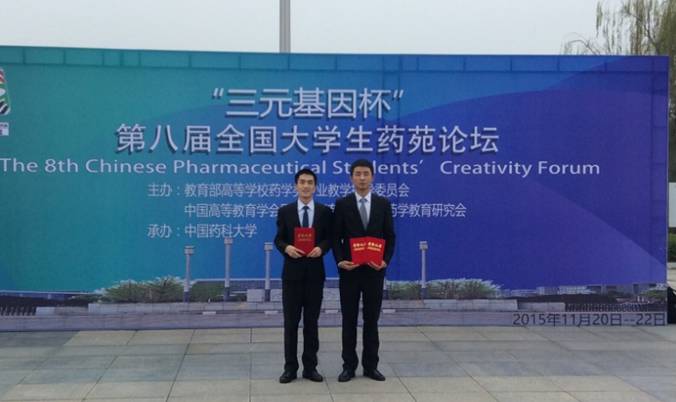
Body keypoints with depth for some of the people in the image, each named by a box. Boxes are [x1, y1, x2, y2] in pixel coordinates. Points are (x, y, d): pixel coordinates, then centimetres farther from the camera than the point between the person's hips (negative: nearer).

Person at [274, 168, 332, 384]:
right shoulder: (285, 211, 3)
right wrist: (286, 248, -18)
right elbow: (278, 239, 3)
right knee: (291, 322, 3)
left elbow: (329, 238, 4)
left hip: (315, 273, 1)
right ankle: (290, 367, 12)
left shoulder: (325, 211, 4)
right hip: (292, 272, 0)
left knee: (312, 322, 7)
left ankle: (310, 367, 16)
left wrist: (321, 248, -17)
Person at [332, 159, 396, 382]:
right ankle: (349, 365, 13)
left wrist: (386, 260, -10)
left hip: (374, 270, 1)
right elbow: (336, 237, 0)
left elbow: (390, 237, 4)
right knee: (349, 320, 5)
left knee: (372, 319, 7)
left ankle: (370, 365, 16)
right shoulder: (342, 204, 1)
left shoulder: (383, 203, 4)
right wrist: (340, 261, -14)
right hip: (349, 269, -1)